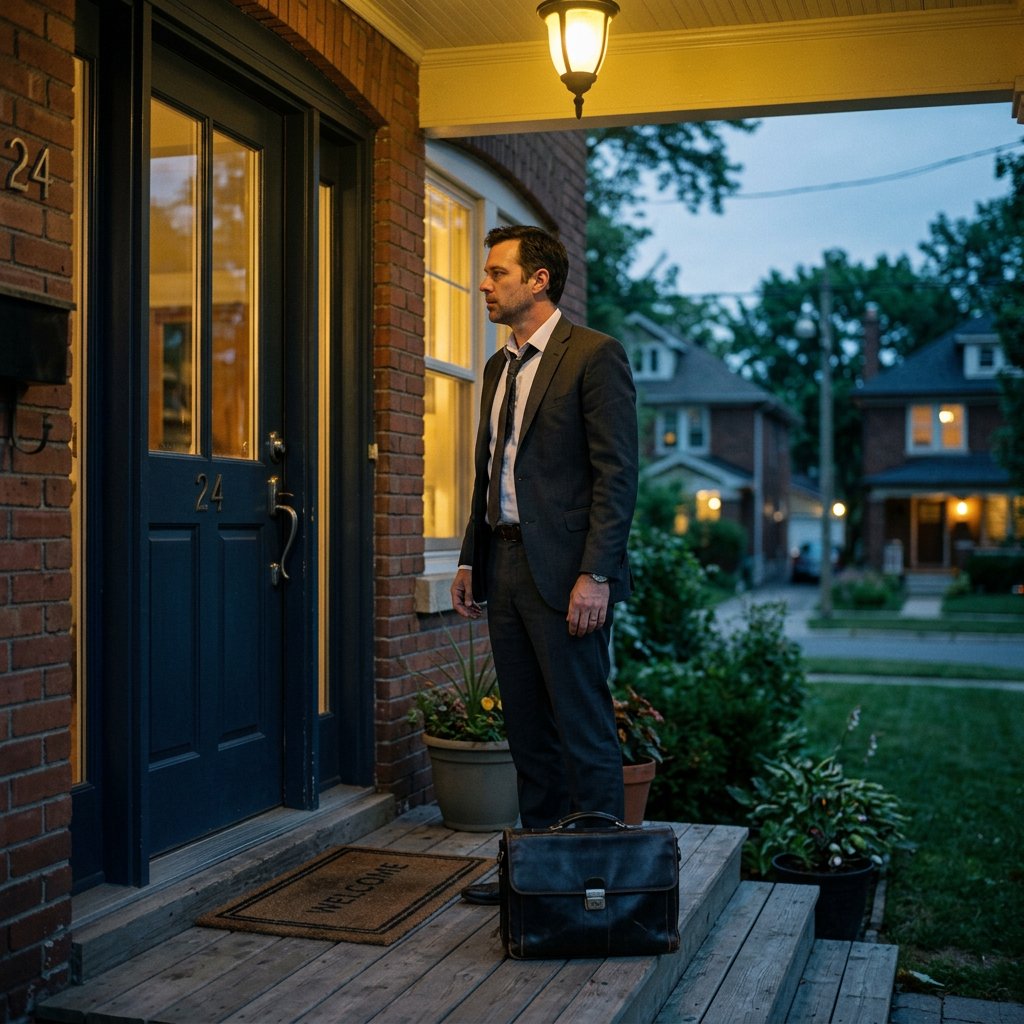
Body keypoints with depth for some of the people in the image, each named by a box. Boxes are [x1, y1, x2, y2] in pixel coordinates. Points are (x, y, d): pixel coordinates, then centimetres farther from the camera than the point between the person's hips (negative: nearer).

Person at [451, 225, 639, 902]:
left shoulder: (594, 355, -7)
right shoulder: (499, 366, 18)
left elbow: (617, 473, -13)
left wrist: (596, 574, -19)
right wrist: (472, 560, 17)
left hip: (564, 571, -8)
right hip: (504, 567, 8)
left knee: (584, 733, -2)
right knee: (529, 732, 13)